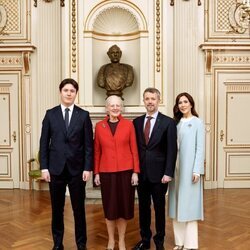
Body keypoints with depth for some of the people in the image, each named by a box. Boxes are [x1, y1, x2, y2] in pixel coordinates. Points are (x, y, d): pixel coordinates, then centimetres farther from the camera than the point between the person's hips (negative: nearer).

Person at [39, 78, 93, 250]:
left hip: (77, 168, -1)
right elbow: (44, 143, 3)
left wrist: (88, 168, -6)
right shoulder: (50, 114, 4)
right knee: (57, 209, 11)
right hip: (56, 168, 1)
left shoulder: (84, 115, 1)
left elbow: (89, 144, 0)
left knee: (79, 208, 7)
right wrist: (44, 167, -3)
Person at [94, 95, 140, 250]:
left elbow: (134, 150, -1)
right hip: (107, 172, 1)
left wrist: (135, 172, -5)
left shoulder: (129, 125, 0)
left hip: (125, 171, 0)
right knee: (109, 206, 9)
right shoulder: (99, 126, 3)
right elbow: (97, 151, 5)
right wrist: (96, 172, 2)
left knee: (124, 205, 8)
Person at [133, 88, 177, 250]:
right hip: (141, 173, 3)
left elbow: (172, 150, -8)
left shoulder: (168, 122, -5)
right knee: (143, 207, 13)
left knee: (159, 207, 10)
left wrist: (168, 173, -13)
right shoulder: (137, 122, 6)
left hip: (158, 173, -3)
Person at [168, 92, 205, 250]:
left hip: (189, 169, -5)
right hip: (176, 168, 5)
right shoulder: (176, 123, 10)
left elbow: (200, 148, -7)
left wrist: (196, 170, -14)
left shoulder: (197, 122, -3)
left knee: (189, 206, 0)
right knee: (177, 206, 8)